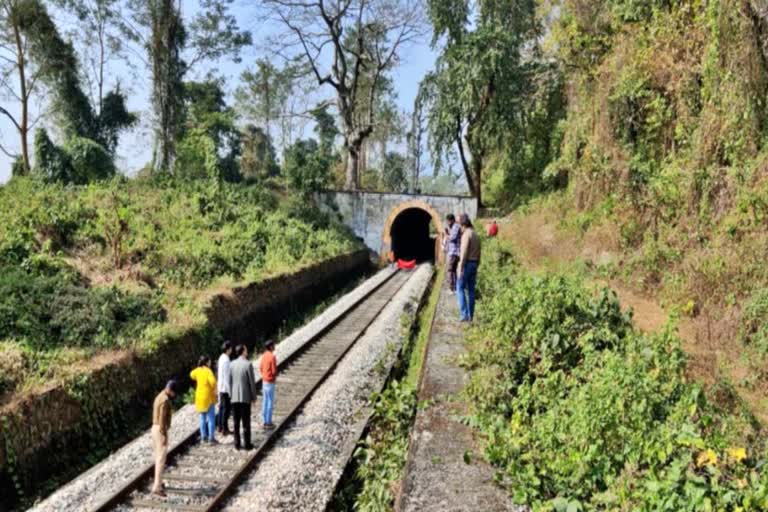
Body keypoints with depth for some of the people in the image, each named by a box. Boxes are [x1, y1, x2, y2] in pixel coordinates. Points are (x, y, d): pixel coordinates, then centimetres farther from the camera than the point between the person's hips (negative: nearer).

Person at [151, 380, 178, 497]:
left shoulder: (159, 397, 14)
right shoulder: (165, 400, -20)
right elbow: (162, 419, -24)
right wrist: (164, 436, -22)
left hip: (155, 429, 10)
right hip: (161, 431, -10)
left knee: (158, 457, 19)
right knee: (161, 459, -9)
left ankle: (158, 482, 29)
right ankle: (157, 487, -10)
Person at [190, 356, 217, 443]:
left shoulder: (197, 370, 3)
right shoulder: (208, 371, -16)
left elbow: (192, 374, 27)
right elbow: (212, 381, -31)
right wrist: (214, 388, -12)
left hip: (199, 397, 7)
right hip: (208, 397, -7)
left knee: (202, 418, 15)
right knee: (211, 418, 1)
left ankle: (203, 436, 19)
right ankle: (211, 437, 1)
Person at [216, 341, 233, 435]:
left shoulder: (221, 358, 6)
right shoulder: (226, 360, -23)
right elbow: (226, 377, -22)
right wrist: (229, 391, -17)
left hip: (221, 388, 9)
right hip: (225, 388, -9)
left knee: (222, 406, 17)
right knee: (226, 408, 0)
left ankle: (219, 426, 27)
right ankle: (224, 429, 6)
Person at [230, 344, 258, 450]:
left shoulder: (232, 364, 1)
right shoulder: (248, 364, -14)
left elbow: (230, 381, 6)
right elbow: (252, 382, -11)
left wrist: (232, 394, 16)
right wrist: (254, 397, -1)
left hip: (234, 398, 4)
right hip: (245, 398, -4)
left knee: (236, 422, 11)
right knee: (246, 422, 4)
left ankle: (237, 444, 15)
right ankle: (247, 444, 9)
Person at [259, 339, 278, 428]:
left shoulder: (264, 355, 5)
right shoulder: (272, 356, -19)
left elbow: (261, 367, 12)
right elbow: (274, 371, -20)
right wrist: (275, 375, 0)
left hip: (264, 380, 8)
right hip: (270, 381, -8)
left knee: (265, 401, 13)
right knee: (270, 402, 0)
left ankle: (265, 421, 20)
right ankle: (268, 422, 5)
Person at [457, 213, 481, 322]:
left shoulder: (466, 234, -15)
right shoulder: (476, 235, 15)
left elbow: (464, 253, -21)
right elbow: (478, 254, 18)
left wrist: (460, 269, -21)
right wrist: (476, 268, 23)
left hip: (466, 264, -8)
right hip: (474, 265, 8)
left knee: (460, 289, 0)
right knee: (471, 290, 10)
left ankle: (465, 314, -7)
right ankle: (470, 315, 12)